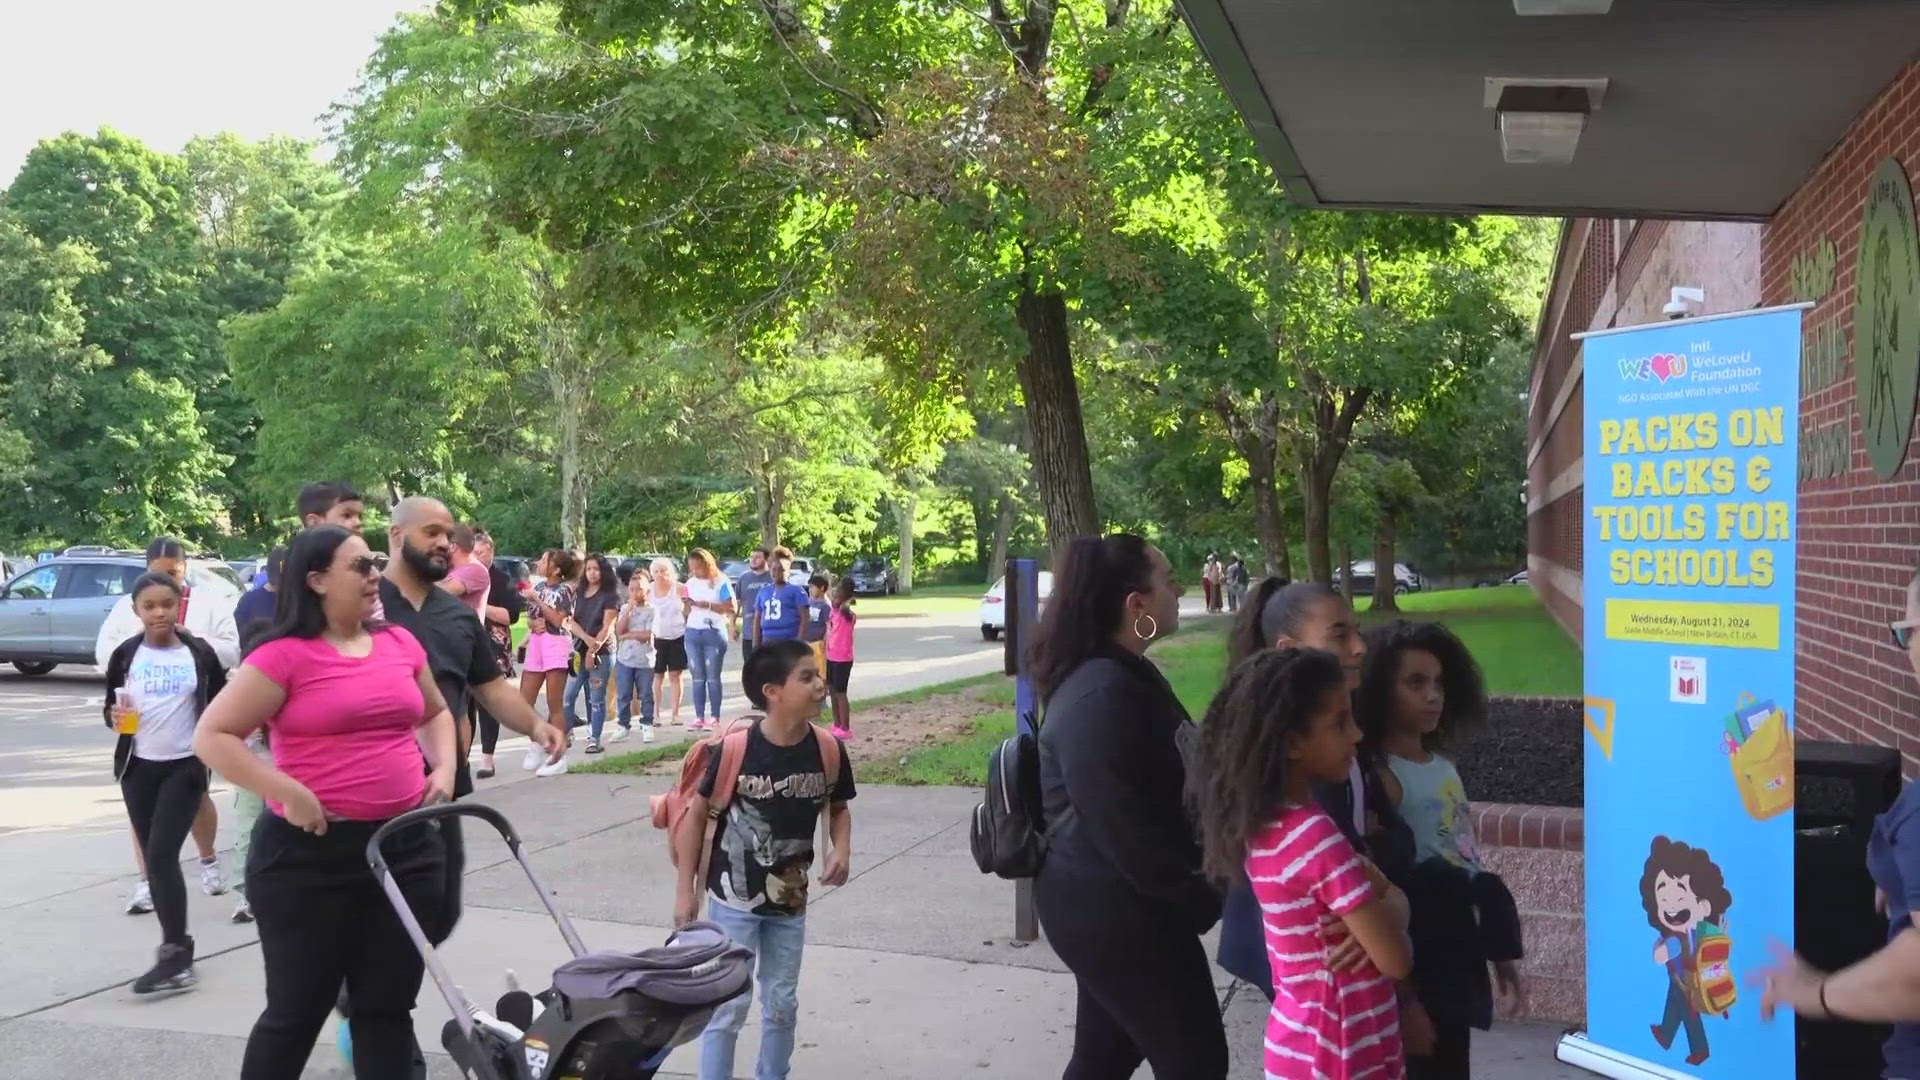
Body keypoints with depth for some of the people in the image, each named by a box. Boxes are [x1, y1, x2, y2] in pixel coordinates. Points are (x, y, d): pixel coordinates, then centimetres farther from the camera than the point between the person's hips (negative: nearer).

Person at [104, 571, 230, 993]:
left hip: (184, 766, -3)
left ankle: (175, 954, -11)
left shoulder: (200, 653, -4)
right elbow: (109, 706, 8)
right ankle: (176, 947, 19)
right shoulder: (125, 655, 1)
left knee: (163, 856, -13)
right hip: (138, 767, 3)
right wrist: (115, 715, -13)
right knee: (153, 858, 8)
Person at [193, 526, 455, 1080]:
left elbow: (435, 713, 24)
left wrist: (443, 767, 6)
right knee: (297, 1010, 8)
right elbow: (212, 736, -11)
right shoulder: (285, 655, -10)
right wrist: (287, 792, -19)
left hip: (406, 848, 5)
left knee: (389, 1007, 12)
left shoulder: (401, 644, 8)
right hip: (311, 853, -5)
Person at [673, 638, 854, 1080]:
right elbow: (696, 814, -9)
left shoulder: (828, 749, -10)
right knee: (727, 1004, 2)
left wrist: (841, 849, -12)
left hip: (790, 901, 4)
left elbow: (838, 808, 8)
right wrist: (686, 889, -7)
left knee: (782, 1004, 16)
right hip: (733, 899, -4)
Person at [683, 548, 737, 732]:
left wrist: (707, 605, -17)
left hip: (714, 633, -4)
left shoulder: (721, 582, -3)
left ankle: (715, 717, -1)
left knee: (713, 677, -4)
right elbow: (687, 611, 17)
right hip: (693, 633, 4)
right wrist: (687, 605, -6)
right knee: (697, 677, 3)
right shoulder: (691, 583, 12)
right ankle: (699, 716, 5)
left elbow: (731, 608, -10)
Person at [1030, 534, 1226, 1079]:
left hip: (1108, 902, 10)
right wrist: (1197, 897, -15)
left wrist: (1195, 884, 8)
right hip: (1115, 909, -10)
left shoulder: (1126, 676, 9)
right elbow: (1121, 825, -26)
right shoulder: (1102, 696, -24)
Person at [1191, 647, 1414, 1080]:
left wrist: (1376, 895, -13)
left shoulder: (1265, 821, 1)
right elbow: (1396, 960, -21)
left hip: (1305, 1041, 8)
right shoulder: (1316, 836, -25)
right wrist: (1392, 899, -3)